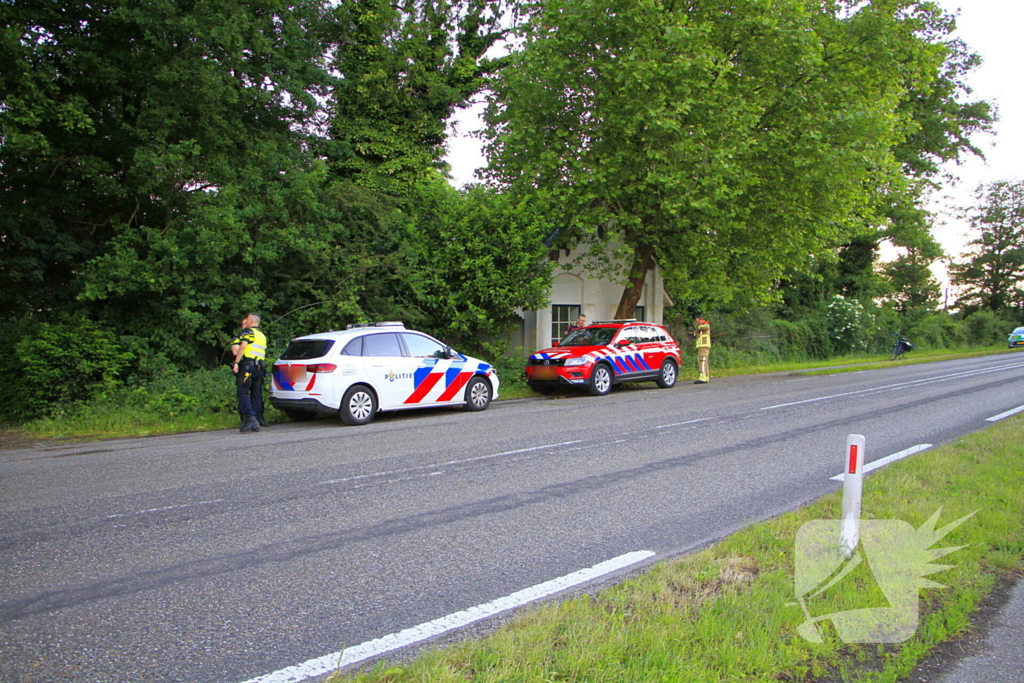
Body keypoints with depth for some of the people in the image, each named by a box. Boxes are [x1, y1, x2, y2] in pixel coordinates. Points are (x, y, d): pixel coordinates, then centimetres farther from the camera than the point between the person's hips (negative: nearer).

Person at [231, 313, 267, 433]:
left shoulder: (247, 332, 1)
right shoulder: (263, 336, 24)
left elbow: (243, 346, -14)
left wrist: (236, 362, -16)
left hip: (247, 366, -7)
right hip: (259, 368, 7)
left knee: (242, 393, -9)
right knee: (256, 395, 9)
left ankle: (250, 418, -21)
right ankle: (258, 419, 5)